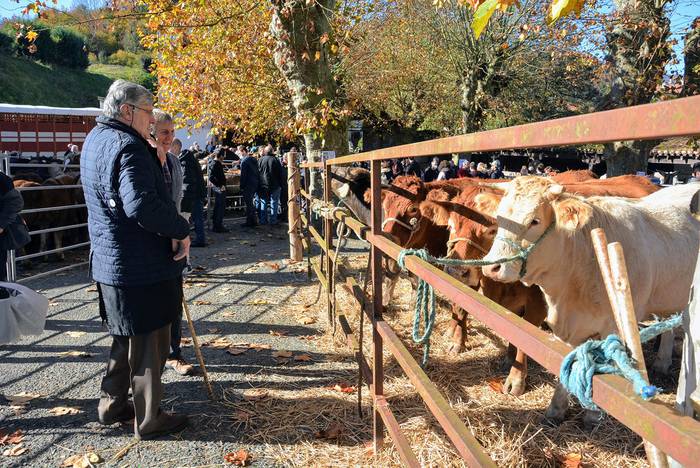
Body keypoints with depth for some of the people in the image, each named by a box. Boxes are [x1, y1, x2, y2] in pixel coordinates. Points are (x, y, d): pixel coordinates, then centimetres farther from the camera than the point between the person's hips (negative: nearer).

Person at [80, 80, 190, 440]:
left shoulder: (95, 140, 12)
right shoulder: (127, 146, -20)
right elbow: (141, 205, -33)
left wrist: (152, 155, 7)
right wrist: (181, 229, -21)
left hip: (110, 261, 10)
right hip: (142, 266, -10)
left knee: (126, 338, 24)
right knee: (149, 344, 5)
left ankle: (112, 405, 38)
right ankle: (149, 420, 20)